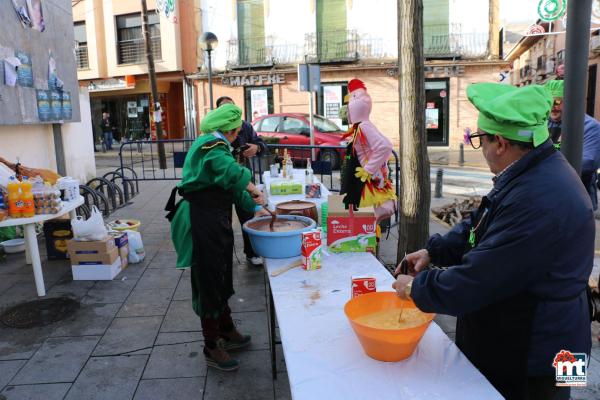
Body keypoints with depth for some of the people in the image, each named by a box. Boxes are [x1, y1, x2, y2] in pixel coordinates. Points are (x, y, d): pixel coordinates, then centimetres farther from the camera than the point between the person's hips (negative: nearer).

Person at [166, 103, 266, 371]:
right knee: (209, 281, 0)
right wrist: (254, 190, -21)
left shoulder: (213, 145, 18)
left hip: (216, 219, 11)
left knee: (220, 278, 20)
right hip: (204, 221, -11)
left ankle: (227, 331, 38)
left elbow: (230, 187, 19)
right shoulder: (211, 146, -15)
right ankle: (212, 348, 15)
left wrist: (254, 206, 15)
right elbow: (231, 171, -36)